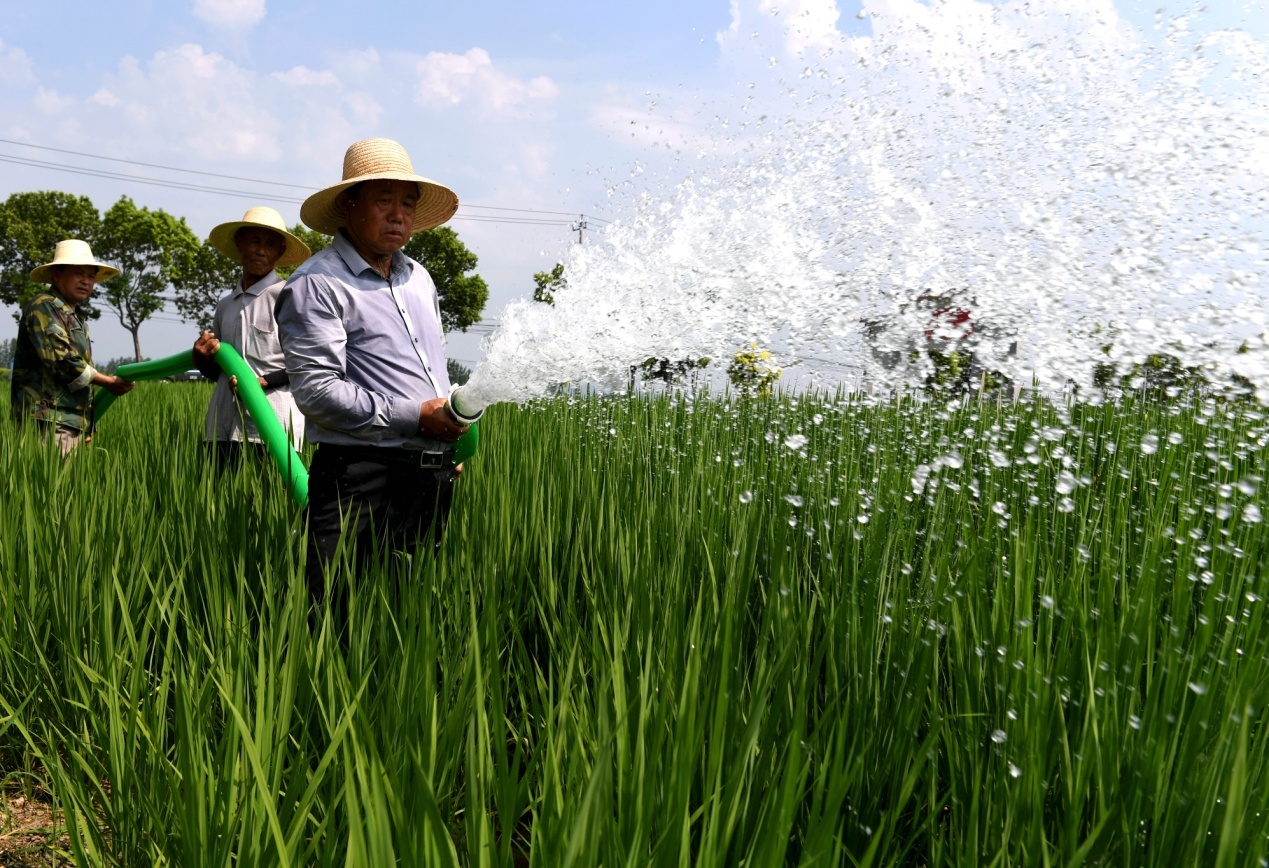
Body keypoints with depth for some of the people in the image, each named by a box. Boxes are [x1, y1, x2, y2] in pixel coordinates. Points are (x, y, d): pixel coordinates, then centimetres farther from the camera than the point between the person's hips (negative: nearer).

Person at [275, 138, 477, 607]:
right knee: (339, 614, -7)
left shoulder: (419, 277, 19)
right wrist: (414, 417, -17)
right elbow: (317, 391, -16)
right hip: (361, 479, -7)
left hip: (434, 476, 8)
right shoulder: (317, 283, -7)